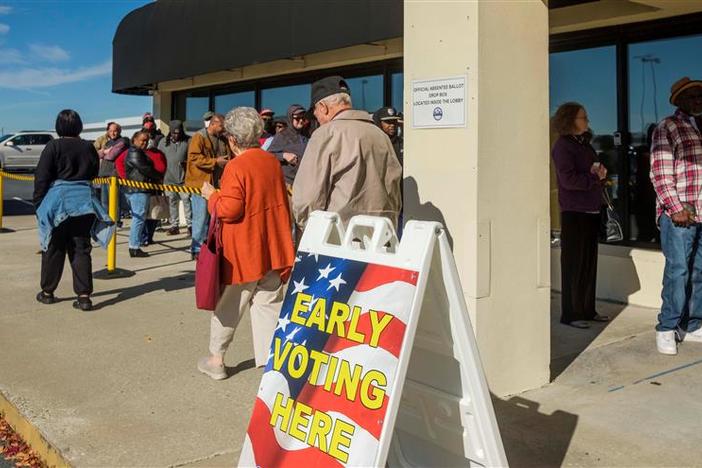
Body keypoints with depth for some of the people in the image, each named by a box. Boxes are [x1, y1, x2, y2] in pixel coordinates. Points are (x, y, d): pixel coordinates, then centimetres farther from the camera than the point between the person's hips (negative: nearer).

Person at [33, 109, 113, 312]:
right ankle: (84, 295, -1)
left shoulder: (53, 146, -8)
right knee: (81, 249, 5)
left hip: (57, 200, -2)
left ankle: (47, 291, 22)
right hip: (83, 201, 2)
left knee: (54, 248, 10)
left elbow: (42, 177, -6)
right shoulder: (88, 147, 2)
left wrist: (38, 202, 2)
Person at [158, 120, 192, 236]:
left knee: (187, 201, -2)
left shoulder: (188, 141, 0)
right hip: (169, 178, 2)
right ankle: (174, 225, 15)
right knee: (172, 203, 7)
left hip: (184, 178, -2)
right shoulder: (163, 142, 8)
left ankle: (190, 225, 6)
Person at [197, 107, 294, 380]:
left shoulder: (236, 167, -16)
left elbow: (229, 210, -19)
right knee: (269, 305, 9)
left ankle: (216, 358, 23)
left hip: (242, 253, -5)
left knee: (228, 305, 10)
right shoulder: (273, 162, 5)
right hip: (272, 249, 5)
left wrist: (211, 196, -3)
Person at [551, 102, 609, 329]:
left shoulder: (585, 144, 17)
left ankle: (587, 310, 19)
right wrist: (595, 178, -9)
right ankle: (570, 314, 3)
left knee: (590, 262, 10)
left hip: (592, 211, 8)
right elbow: (568, 179, -18)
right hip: (574, 212, -8)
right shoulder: (562, 146, -8)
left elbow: (598, 169, 19)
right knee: (574, 264, -4)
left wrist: (600, 173, -3)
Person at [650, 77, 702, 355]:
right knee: (678, 270, -7)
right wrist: (676, 209, -13)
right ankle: (666, 329, 3)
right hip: (679, 212, -6)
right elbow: (660, 174, -7)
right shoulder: (667, 128, -1)